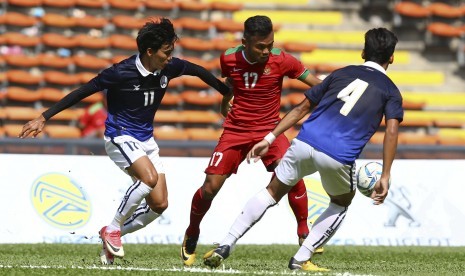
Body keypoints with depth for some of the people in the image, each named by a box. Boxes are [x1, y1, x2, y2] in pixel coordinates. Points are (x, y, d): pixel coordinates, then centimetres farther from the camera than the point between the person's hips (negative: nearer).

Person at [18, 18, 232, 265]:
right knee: (150, 177, -31)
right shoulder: (122, 73, -24)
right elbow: (82, 92, -19)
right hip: (120, 136, -7)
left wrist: (229, 94, 20)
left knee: (159, 204, -2)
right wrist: (43, 118, -21)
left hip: (146, 140, 7)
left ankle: (111, 235, 17)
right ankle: (113, 229, -12)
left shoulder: (169, 68, -8)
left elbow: (198, 71, 12)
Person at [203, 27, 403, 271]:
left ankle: (225, 245, 9)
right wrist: (385, 177, -5)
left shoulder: (341, 74, 21)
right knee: (341, 205, 26)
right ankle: (301, 259, 17)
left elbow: (302, 108, 20)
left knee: (272, 193, 20)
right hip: (339, 157, -2)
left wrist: (269, 139, 23)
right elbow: (391, 130, -4)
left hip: (304, 143, 3)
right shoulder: (390, 91, 12)